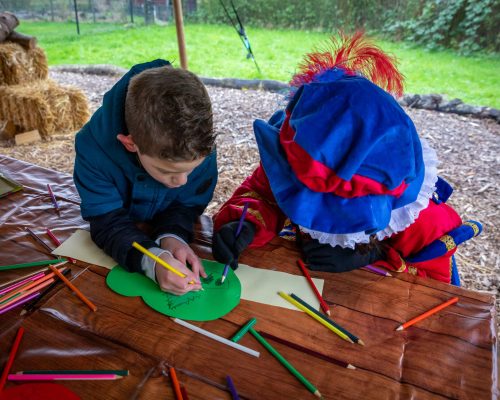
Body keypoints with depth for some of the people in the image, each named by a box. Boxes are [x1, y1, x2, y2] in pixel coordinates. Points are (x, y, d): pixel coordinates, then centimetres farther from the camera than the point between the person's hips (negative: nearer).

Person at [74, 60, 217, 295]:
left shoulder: (200, 146, -29)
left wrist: (171, 236, -37)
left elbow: (188, 204, -16)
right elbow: (109, 223, -30)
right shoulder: (95, 148, -33)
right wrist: (153, 260, -49)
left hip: (174, 234, 2)